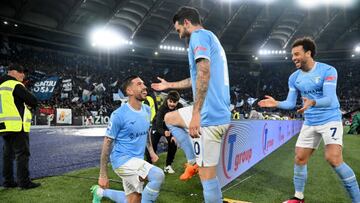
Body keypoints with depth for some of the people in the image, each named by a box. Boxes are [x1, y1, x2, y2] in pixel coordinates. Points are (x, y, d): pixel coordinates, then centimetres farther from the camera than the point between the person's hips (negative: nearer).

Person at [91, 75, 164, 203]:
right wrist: (103, 175, -11)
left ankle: (101, 191, 36)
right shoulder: (119, 114, -17)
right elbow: (107, 143, -12)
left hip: (137, 160, 8)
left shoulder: (147, 110, 3)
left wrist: (151, 151, 14)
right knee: (158, 175, -28)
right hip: (122, 159, -8)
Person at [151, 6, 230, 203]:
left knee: (207, 173, -3)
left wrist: (195, 113, -25)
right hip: (218, 113, 10)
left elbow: (204, 72, -23)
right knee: (169, 117, 22)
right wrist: (169, 85, 46)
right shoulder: (211, 38, 25)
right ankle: (195, 160, 13)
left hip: (210, 116, -10)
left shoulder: (199, 35, -5)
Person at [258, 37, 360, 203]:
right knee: (299, 158, 5)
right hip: (309, 123, 6)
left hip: (330, 120, -5)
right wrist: (276, 103, -16)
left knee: (334, 159, -21)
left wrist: (312, 102, -43)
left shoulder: (327, 70, -14)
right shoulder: (294, 77, 3)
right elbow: (290, 103, 3)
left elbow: (329, 99, -23)